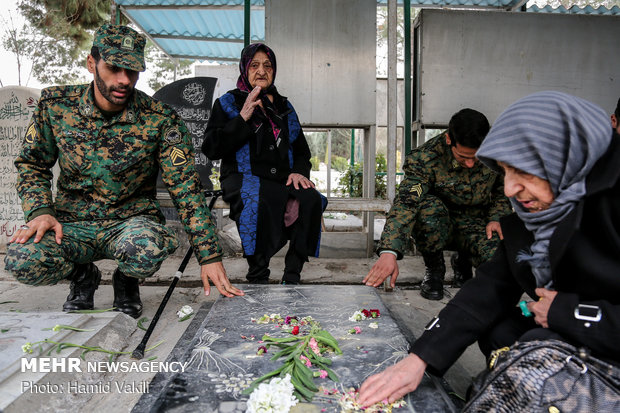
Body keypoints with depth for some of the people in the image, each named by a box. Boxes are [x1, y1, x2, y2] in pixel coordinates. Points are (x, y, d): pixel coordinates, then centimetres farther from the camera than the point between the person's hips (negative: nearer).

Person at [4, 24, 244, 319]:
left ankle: (126, 281, 4)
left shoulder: (160, 119, -11)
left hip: (132, 220, -2)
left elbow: (186, 188, -13)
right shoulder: (55, 105, -3)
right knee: (21, 259, -29)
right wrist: (40, 211, -13)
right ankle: (83, 276, 10)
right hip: (71, 224, 2)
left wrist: (209, 256, -18)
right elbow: (31, 164, 8)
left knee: (148, 248, -37)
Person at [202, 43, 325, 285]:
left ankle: (292, 277, -21)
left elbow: (302, 150, 24)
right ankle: (258, 278, -23)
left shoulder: (284, 107, 24)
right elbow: (211, 149, -1)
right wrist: (242, 118, -9)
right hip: (243, 177, -3)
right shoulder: (228, 103, 13)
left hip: (281, 180, 4)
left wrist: (298, 172, 2)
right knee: (256, 205, -38)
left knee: (311, 200, -29)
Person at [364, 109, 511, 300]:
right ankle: (434, 269, -8)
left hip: (476, 223, 3)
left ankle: (462, 260, 13)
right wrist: (389, 251, -47)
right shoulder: (424, 158, -23)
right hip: (438, 225, -2)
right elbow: (406, 203, -35)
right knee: (429, 208, -38)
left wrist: (496, 218, -9)